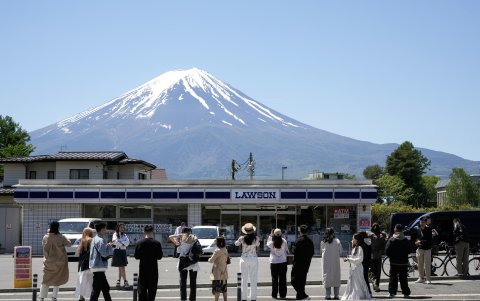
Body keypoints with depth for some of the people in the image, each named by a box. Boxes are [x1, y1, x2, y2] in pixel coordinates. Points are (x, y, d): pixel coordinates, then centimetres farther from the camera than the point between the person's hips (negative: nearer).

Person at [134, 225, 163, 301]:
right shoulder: (157, 243, -10)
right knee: (152, 289, 9)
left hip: (143, 269, 1)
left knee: (142, 289, 10)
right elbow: (159, 256, -6)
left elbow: (136, 256, -3)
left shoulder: (139, 243, -8)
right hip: (153, 269, -1)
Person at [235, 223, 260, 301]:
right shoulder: (256, 239, -8)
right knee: (253, 279, 6)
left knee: (244, 279, 3)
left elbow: (236, 244, 11)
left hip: (244, 259, -1)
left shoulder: (242, 238, -9)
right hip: (254, 259, 1)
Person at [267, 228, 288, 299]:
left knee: (274, 279, 6)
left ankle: (274, 295, 6)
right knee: (282, 279, 7)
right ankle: (282, 294, 9)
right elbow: (286, 250, 0)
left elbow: (267, 244, 11)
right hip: (283, 262, 1)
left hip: (274, 262, -1)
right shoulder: (284, 241, -9)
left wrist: (270, 235, 11)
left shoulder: (271, 242, -12)